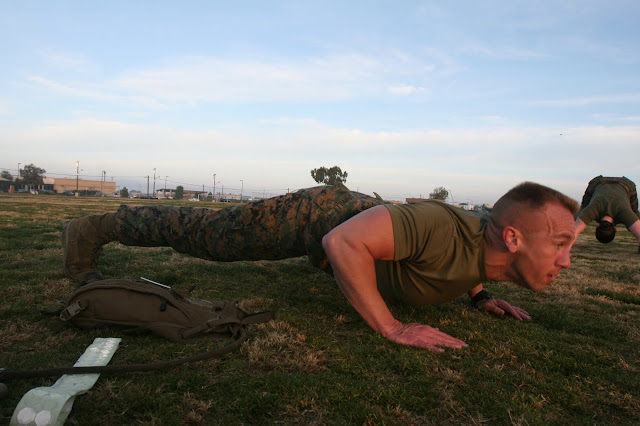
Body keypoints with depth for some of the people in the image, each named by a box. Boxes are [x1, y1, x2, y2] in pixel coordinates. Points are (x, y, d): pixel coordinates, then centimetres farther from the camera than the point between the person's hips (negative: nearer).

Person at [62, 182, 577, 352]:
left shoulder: (489, 242, -8)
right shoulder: (445, 229, -38)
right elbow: (342, 241, -42)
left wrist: (480, 294, 5)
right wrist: (390, 327, -36)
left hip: (357, 208, 7)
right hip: (316, 216, -7)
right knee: (201, 232, 7)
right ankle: (91, 229, 29)